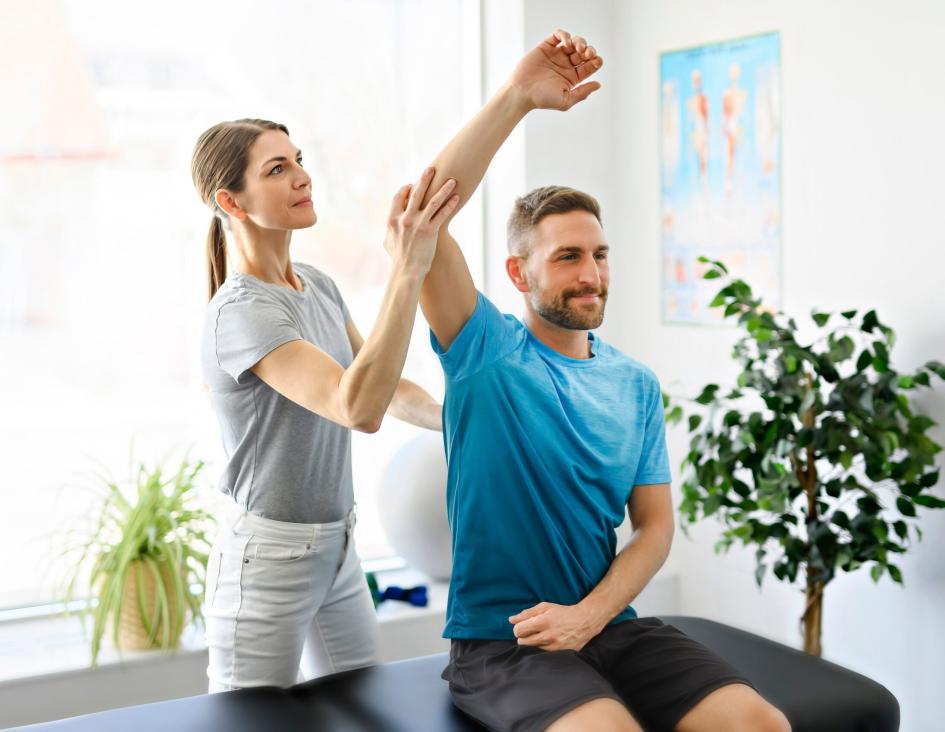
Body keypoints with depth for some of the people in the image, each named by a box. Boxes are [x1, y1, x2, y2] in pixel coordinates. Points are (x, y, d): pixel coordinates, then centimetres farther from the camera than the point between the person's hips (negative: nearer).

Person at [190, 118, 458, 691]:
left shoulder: (318, 285, 5)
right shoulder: (241, 312, -21)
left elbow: (386, 387, 19)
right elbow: (359, 407, -36)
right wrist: (408, 270, -40)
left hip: (339, 549, 8)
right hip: (268, 559, -8)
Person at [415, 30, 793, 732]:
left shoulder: (636, 385, 10)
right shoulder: (485, 349, -2)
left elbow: (655, 526, 6)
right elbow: (426, 217, -17)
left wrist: (588, 615, -12)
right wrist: (518, 96, -20)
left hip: (609, 626, 5)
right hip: (499, 640, -4)